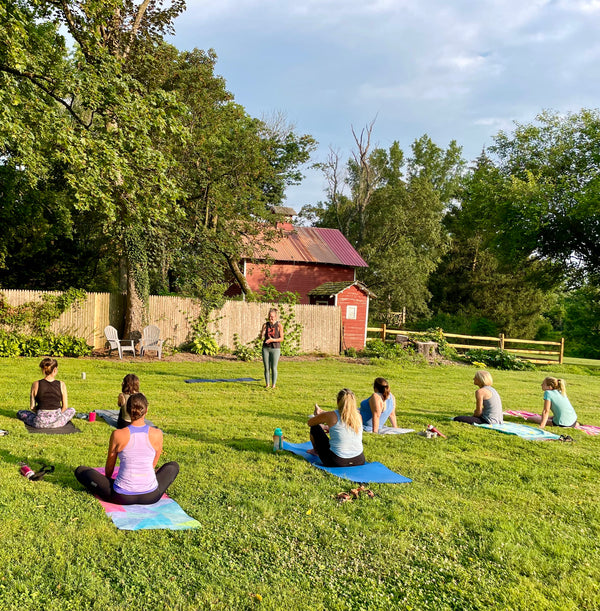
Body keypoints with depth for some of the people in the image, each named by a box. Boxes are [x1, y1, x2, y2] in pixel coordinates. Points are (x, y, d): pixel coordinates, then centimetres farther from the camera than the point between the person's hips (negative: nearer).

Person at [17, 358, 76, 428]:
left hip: (40, 423, -1)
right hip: (57, 423, 1)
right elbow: (65, 407, 0)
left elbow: (32, 407, 0)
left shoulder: (36, 385, -6)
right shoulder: (62, 385, -6)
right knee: (72, 410, 32)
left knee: (20, 413, 26)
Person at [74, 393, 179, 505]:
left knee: (80, 471, 14)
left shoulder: (117, 435, -9)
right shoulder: (157, 434, -6)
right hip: (150, 496, 1)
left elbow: (109, 468, 7)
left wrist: (108, 481, 28)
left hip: (122, 497, -1)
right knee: (173, 466, 30)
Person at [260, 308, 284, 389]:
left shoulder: (279, 325, -6)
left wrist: (272, 340, -20)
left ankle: (273, 385, 10)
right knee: (266, 368, 5)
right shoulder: (265, 324, 3)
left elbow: (281, 339, -6)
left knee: (273, 368, 0)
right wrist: (262, 331, -20)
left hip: (275, 349, -3)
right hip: (266, 348, 3)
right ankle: (267, 384, 15)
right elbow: (261, 337, 1)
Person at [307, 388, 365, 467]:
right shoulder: (358, 416, 1)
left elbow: (310, 423, 7)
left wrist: (318, 415, 29)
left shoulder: (332, 415, -11)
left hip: (336, 462, -4)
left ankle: (316, 451, 41)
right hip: (359, 462, 4)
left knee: (315, 427, 14)